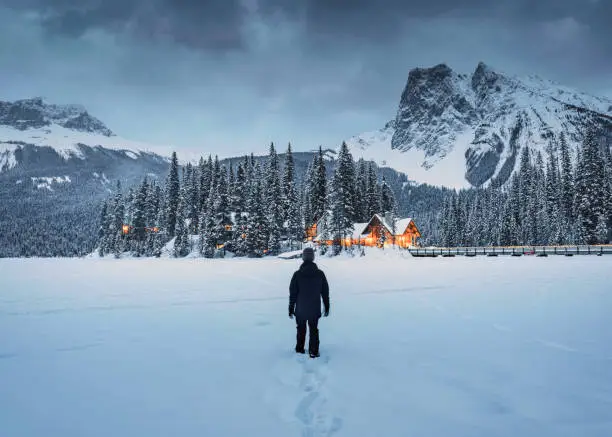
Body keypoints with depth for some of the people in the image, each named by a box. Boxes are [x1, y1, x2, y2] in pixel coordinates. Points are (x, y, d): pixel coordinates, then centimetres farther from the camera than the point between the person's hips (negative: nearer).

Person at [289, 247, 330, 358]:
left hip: (300, 309, 0)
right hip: (315, 309, 1)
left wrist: (291, 309, 2)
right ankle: (313, 352, 14)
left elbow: (292, 293, -8)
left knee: (301, 330, 17)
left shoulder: (297, 274, -13)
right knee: (314, 330, 14)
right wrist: (327, 307, 11)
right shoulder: (320, 274, -8)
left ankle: (300, 350, 28)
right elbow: (325, 292, 0)